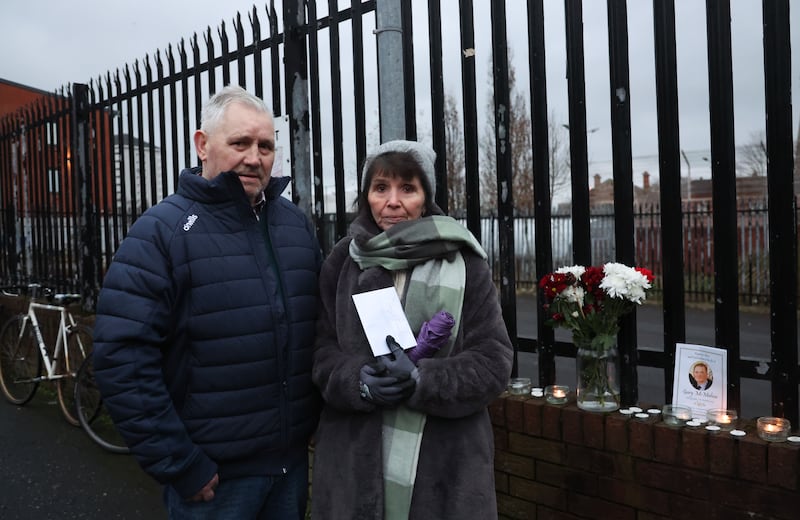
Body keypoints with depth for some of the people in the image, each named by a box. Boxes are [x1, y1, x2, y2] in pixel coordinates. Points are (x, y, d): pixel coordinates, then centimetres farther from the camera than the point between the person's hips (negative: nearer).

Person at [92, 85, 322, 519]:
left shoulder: (295, 222, 5)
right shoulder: (162, 231, -12)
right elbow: (121, 357, -17)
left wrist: (319, 418, 9)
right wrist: (178, 465, -16)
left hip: (293, 460, 5)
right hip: (211, 474, -5)